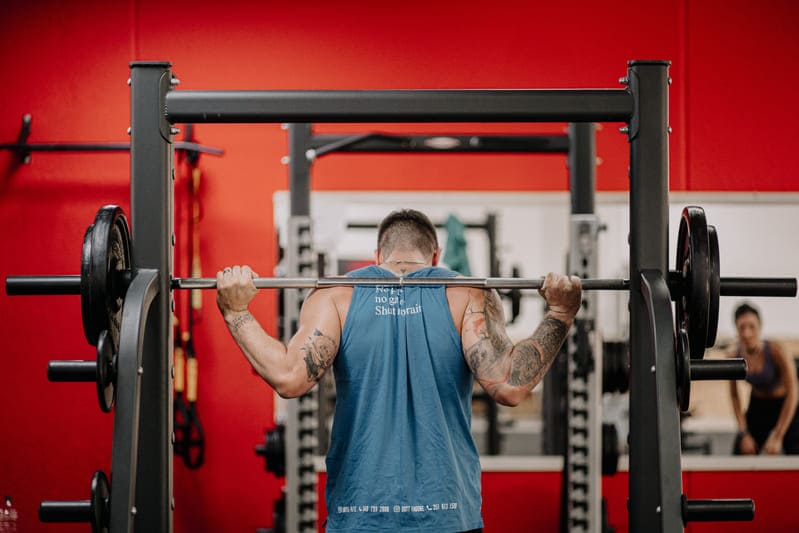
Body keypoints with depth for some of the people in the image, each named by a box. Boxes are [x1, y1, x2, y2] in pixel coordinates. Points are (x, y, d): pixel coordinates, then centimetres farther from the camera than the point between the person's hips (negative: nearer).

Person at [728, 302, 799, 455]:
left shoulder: (776, 352, -26)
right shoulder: (734, 358, -15)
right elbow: (734, 396, -1)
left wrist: (777, 438, -22)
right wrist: (744, 434, -9)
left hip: (786, 407, -3)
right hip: (758, 407, 3)